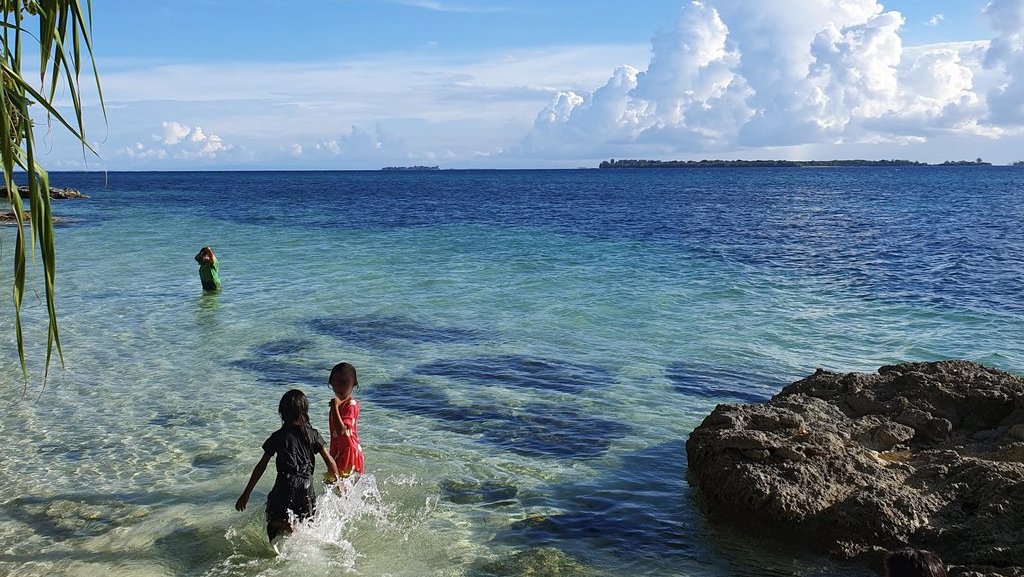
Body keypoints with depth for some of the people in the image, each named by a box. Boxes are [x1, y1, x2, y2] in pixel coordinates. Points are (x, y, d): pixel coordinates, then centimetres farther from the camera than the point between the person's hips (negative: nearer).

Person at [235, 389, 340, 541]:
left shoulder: (278, 437, -3)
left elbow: (261, 467, -1)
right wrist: (337, 481, 19)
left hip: (284, 487, -2)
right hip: (307, 487, 2)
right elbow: (329, 461, 3)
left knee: (274, 523, 14)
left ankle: (284, 526, -16)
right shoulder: (313, 434, 1)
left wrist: (246, 494, 4)